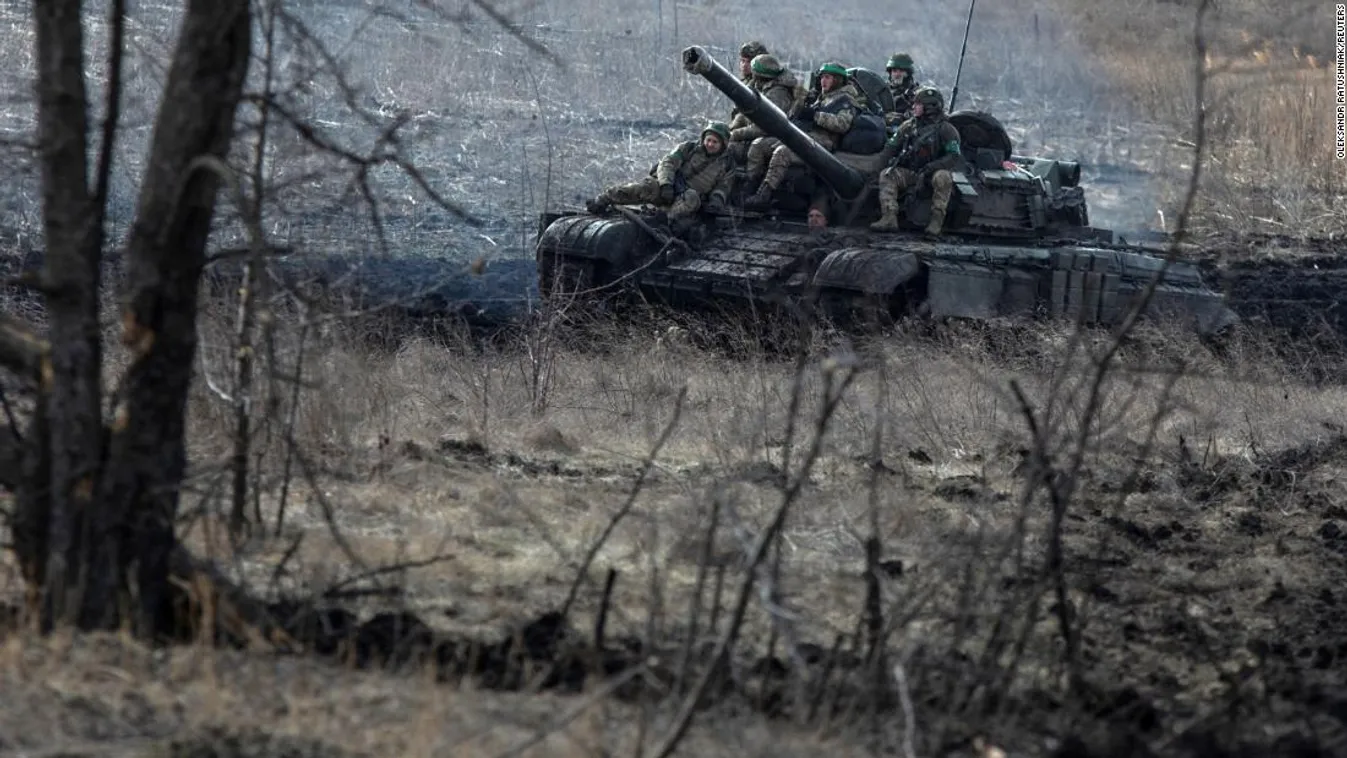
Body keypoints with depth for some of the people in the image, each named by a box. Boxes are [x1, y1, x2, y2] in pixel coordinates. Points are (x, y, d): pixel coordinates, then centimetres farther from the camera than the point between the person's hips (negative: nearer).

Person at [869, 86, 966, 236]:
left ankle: (937, 220, -34)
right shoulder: (908, 126, 11)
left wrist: (930, 167, -27)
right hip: (910, 173, 5)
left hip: (934, 173, -5)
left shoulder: (946, 130, -5)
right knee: (886, 175, -19)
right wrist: (891, 159, -10)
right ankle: (889, 218, -32)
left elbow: (954, 157, -15)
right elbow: (891, 147, 15)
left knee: (942, 177, -37)